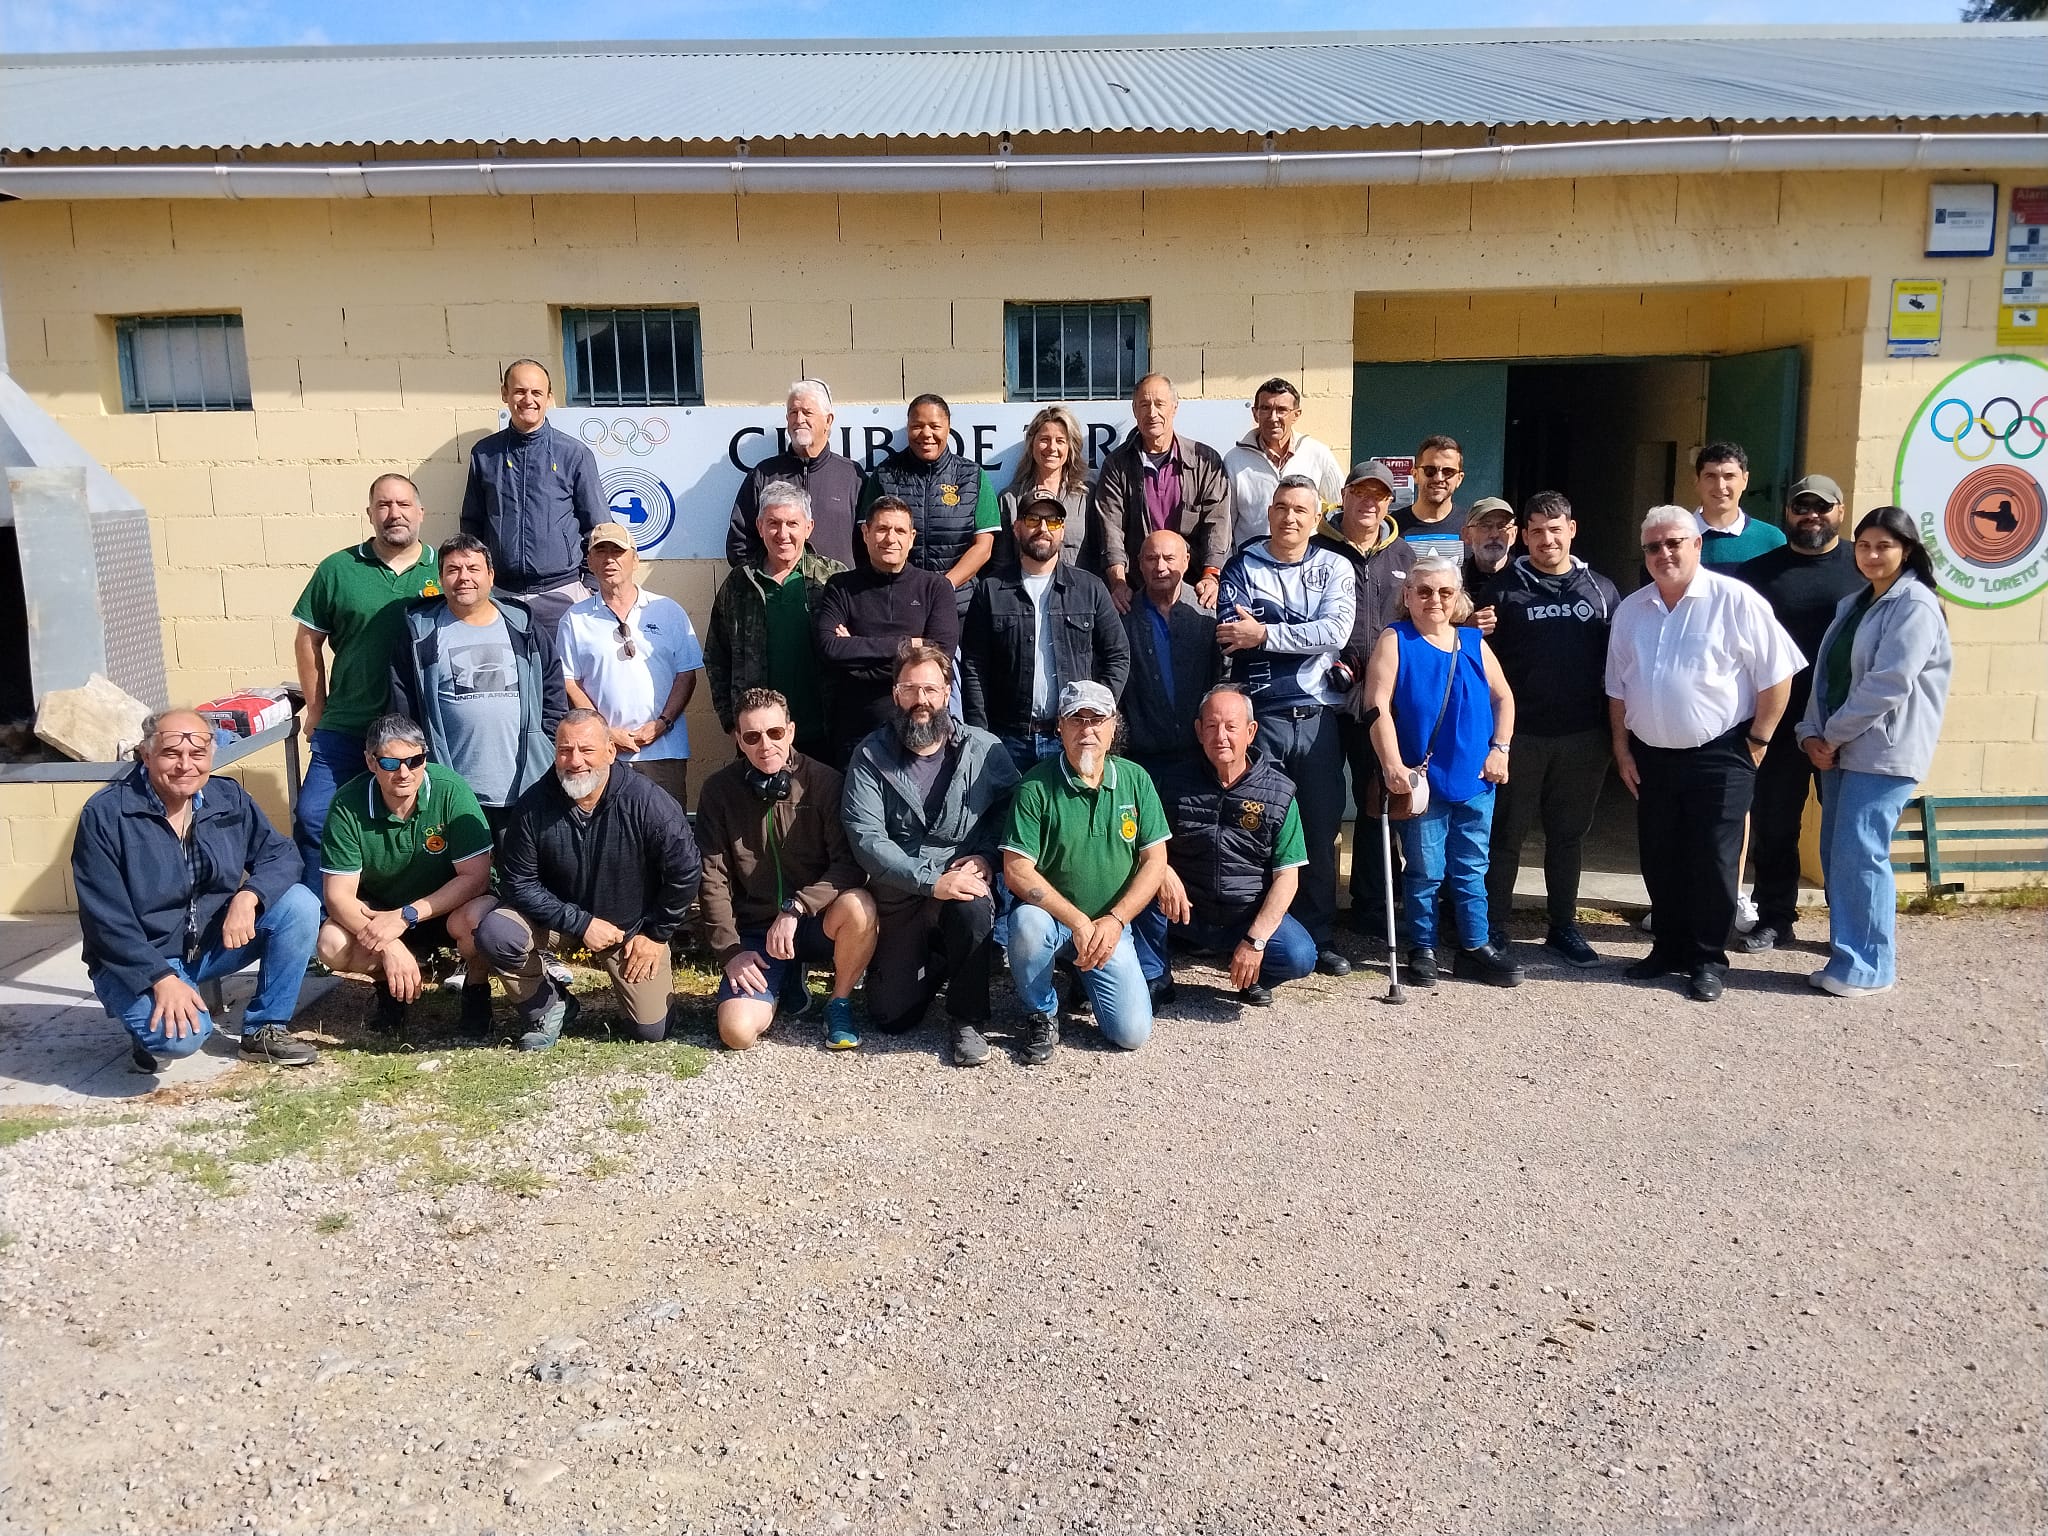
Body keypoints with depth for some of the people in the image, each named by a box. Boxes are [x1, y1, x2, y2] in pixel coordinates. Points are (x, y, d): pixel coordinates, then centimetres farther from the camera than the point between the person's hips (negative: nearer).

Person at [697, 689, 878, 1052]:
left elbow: (850, 863, -15)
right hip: (754, 928, 1)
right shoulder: (720, 790, -3)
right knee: (737, 1031, -20)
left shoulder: (823, 782, -9)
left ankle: (840, 1004, -6)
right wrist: (730, 951, -9)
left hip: (816, 920, -1)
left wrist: (795, 909, -26)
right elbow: (714, 879, -2)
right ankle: (787, 979, 16)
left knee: (858, 907, -35)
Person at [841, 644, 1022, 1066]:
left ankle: (969, 1019, -12)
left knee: (972, 909, -37)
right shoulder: (870, 756, -7)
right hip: (899, 896, 1)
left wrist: (985, 855, -18)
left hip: (963, 879, -1)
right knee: (891, 1017, -1)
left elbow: (1012, 806, 1)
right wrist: (931, 883, -25)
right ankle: (936, 964, 33)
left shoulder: (984, 750, -4)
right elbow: (866, 838, -15)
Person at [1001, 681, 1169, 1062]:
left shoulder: (1135, 780, 0)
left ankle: (1082, 975, 22)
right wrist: (1078, 922, -22)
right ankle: (1041, 1014, -8)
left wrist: (1114, 921, -12)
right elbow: (1016, 871, -16)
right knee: (1028, 923, -38)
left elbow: (1154, 861, 0)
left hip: (1111, 925, 3)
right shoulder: (1036, 787, -11)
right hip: (1050, 916, -3)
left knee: (1133, 1032, -11)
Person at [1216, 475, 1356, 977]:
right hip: (1259, 715, -1)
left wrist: (1264, 633, -12)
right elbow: (1229, 637, -8)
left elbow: (1337, 632, -9)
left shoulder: (1334, 568, 8)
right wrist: (1305, 634, -11)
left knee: (1322, 828, 7)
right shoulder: (1243, 567, 5)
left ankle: (1318, 935, 18)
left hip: (1318, 717, 2)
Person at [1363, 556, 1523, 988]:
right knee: (1424, 871, 4)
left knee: (1471, 868, 11)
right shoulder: (1396, 641, -4)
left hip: (1475, 778, 4)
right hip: (1422, 779, -3)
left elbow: (1503, 697, 15)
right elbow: (1378, 704, -13)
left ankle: (1476, 946, 22)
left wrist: (1499, 748, 2)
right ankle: (1423, 949, 17)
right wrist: (1393, 765, -21)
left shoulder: (1473, 643, 7)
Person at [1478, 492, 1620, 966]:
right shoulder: (1504, 588, 1)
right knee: (1506, 834, 4)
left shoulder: (1601, 590, 9)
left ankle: (1563, 927, 23)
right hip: (1520, 734, -2)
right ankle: (1493, 928, 12)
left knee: (1568, 835, 12)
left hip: (1583, 737, 3)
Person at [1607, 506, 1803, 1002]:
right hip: (1651, 758, 5)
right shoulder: (1630, 610, 7)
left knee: (1712, 863, 1)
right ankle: (1668, 947, 26)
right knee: (1660, 862, 12)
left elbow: (1776, 676, -8)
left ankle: (1708, 959, 13)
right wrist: (1622, 749, 9)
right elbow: (1617, 688, 14)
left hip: (1718, 757, -5)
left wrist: (1756, 742, -8)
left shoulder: (1735, 601, -9)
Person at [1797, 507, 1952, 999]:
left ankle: (1867, 967, -3)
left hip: (1884, 751, -8)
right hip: (1839, 748, 8)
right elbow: (1825, 672, 14)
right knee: (1835, 852, 9)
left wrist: (1832, 735, -12)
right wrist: (1813, 733, 0)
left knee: (1859, 854, -10)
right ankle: (1851, 946, 20)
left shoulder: (1916, 606, -8)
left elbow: (1887, 683, -17)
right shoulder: (1852, 604, 18)